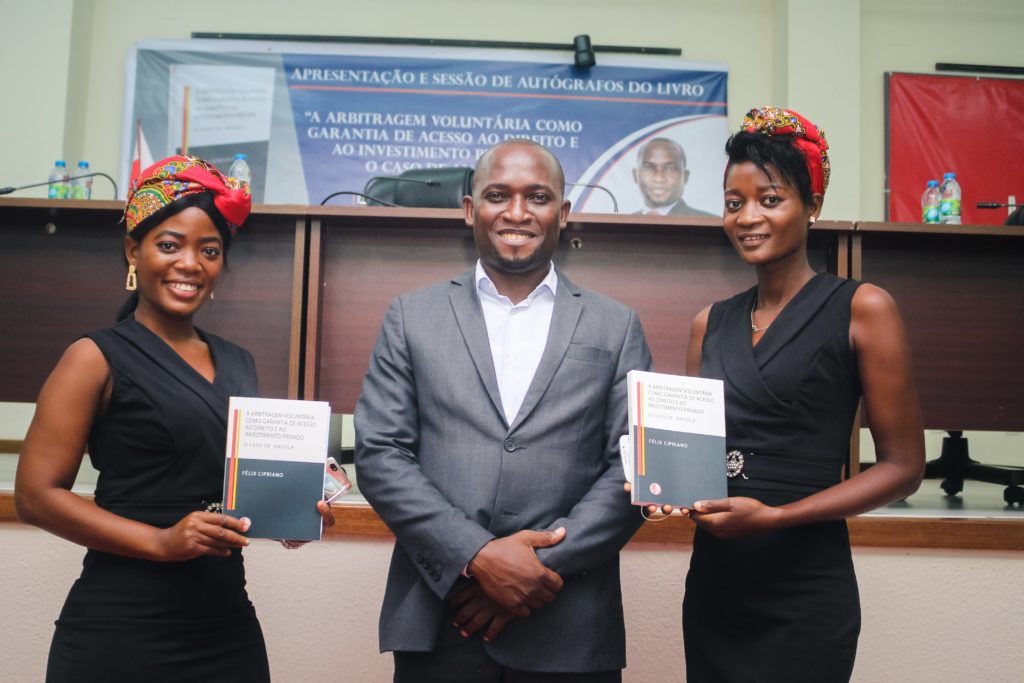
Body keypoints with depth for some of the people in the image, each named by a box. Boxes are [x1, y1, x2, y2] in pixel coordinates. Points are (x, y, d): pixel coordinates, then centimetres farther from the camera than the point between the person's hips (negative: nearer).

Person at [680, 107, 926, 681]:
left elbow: (903, 466, -7)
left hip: (805, 591, -4)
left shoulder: (863, 309, -6)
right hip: (714, 580, 5)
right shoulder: (710, 323, 8)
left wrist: (774, 515, -17)